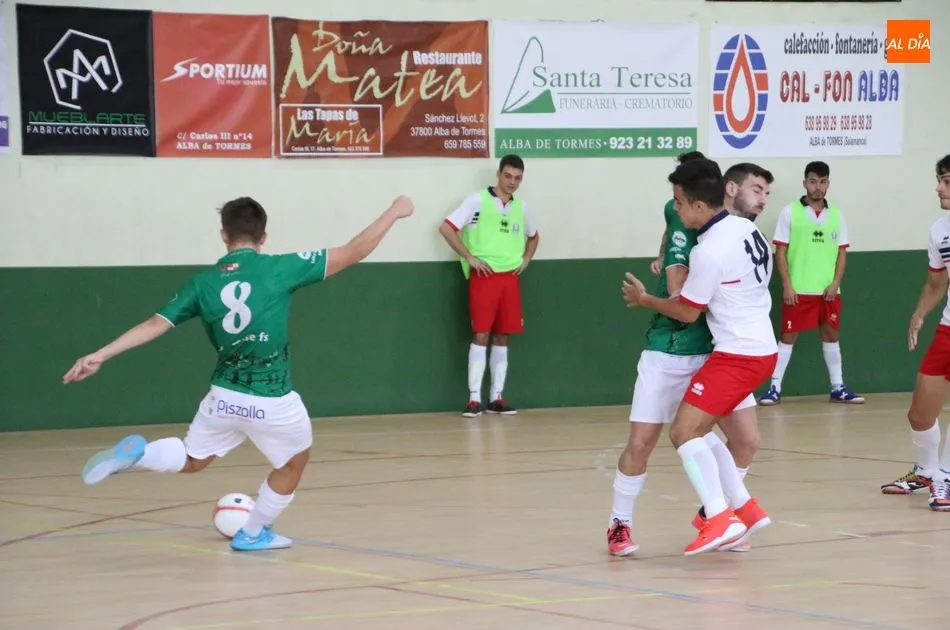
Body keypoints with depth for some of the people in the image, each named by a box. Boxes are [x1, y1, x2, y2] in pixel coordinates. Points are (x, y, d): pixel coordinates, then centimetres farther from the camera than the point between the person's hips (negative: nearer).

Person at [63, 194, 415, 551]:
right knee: (294, 461, 27)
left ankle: (135, 454, 0)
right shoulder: (280, 269, -8)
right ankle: (253, 534, 34)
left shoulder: (203, 283, 1)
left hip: (225, 397, 3)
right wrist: (394, 213, 6)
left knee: (191, 460, 27)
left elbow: (155, 325, -3)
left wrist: (99, 356, 0)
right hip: (273, 402, -3)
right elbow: (353, 253, -6)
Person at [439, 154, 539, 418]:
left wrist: (525, 260, 14)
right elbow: (446, 228, -9)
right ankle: (474, 398, -6)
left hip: (510, 278, 5)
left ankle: (497, 397, 11)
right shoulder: (477, 200, -5)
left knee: (502, 336, 6)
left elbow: (533, 236, 31)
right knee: (481, 335, -8)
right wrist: (470, 258, -11)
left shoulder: (521, 206, 12)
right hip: (484, 276, -5)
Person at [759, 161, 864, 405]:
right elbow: (780, 251, -3)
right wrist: (786, 285, -10)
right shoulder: (790, 212, -2)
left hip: (828, 290, 3)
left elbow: (842, 252, 10)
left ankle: (838, 388, 17)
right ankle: (775, 387, 3)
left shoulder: (836, 214, 8)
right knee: (789, 335, -1)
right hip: (798, 289, -3)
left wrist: (836, 282, -3)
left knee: (831, 334, 9)